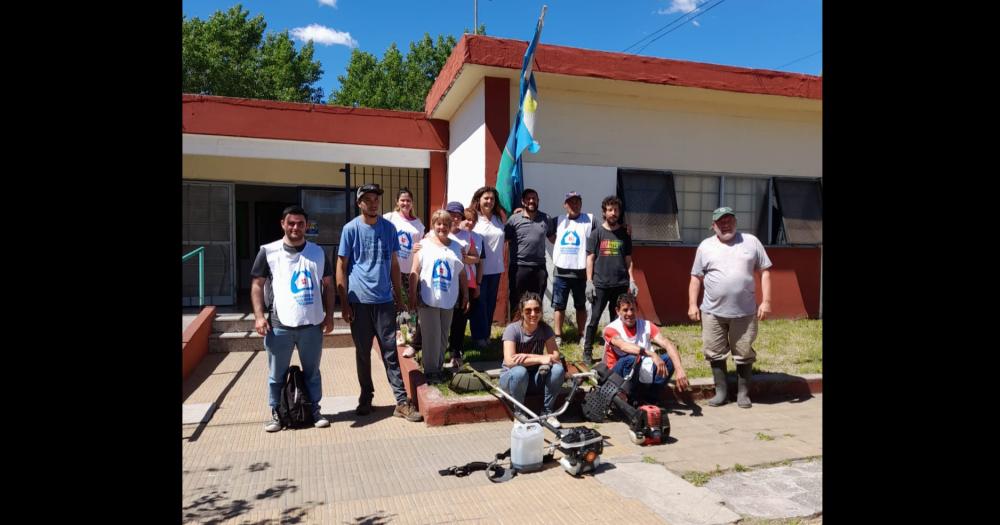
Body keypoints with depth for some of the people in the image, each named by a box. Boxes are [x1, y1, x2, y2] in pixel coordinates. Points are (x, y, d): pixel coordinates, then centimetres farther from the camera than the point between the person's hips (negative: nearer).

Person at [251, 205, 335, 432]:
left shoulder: (318, 252, 9)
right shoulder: (268, 252, 2)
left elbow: (328, 285, 12)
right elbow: (257, 285, 3)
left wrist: (329, 316, 5)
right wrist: (259, 316, -6)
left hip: (312, 324, 2)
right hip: (279, 326, -1)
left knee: (312, 372, 13)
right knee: (277, 374, 9)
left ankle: (314, 410, 25)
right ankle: (276, 413, 23)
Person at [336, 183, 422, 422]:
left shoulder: (389, 228, 5)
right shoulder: (351, 229, -3)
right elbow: (341, 267, -2)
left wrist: (398, 296, 10)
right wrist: (344, 303, -6)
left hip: (384, 300, 2)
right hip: (359, 301, -1)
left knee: (391, 352, 2)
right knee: (362, 352, 10)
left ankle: (402, 402, 4)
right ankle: (366, 397, 25)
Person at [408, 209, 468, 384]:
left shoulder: (456, 247, 10)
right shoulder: (424, 244, 1)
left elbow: (462, 273, 12)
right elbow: (415, 272, -2)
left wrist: (465, 295, 10)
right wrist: (412, 296, -6)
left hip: (448, 299, 4)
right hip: (428, 298, -3)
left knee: (443, 335, 11)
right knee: (431, 335, -2)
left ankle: (439, 367, 23)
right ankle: (430, 370, 7)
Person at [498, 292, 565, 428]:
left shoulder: (545, 329, -8)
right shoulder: (513, 329, -19)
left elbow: (555, 356, -19)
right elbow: (509, 361, -31)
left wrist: (528, 356, -32)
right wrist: (540, 359, -35)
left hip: (535, 378, 3)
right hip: (511, 377, -3)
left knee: (558, 369, -24)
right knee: (520, 372, -37)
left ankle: (547, 412, -5)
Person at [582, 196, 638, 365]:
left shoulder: (624, 234, 9)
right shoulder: (597, 233, 3)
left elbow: (628, 260, 12)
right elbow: (590, 258, 1)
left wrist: (631, 280, 3)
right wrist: (589, 282, -7)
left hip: (621, 284, 2)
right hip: (600, 284, -2)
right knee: (593, 319, -1)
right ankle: (587, 352, 8)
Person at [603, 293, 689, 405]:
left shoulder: (646, 326, -2)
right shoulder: (611, 329, -13)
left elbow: (668, 344, -16)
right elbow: (623, 346, -35)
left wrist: (680, 369, -33)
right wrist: (652, 354, -49)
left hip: (643, 373, 4)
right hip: (618, 375, -4)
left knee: (669, 359, -17)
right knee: (631, 359, -35)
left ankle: (650, 398, -8)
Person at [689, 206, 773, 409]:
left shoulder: (751, 242, 4)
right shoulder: (705, 246, 5)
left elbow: (765, 272, 5)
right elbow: (696, 277, 7)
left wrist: (766, 301, -3)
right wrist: (692, 304, -1)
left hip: (745, 312, 0)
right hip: (713, 312, 1)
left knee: (744, 355, 8)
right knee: (715, 354, 7)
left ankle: (743, 393, 22)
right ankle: (721, 392, 21)